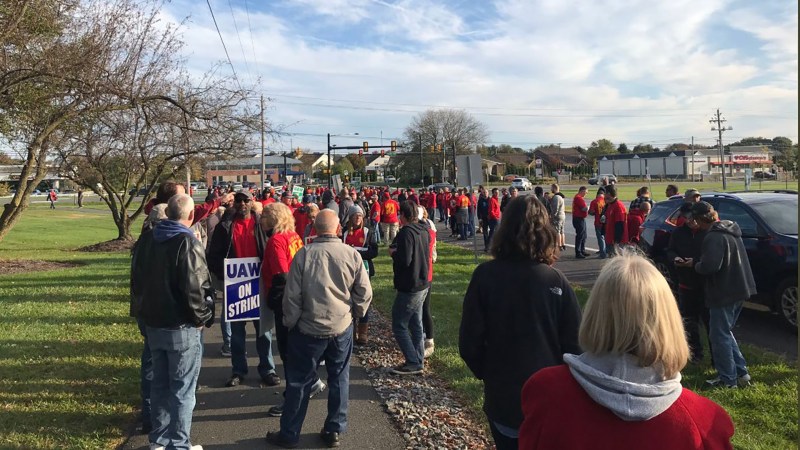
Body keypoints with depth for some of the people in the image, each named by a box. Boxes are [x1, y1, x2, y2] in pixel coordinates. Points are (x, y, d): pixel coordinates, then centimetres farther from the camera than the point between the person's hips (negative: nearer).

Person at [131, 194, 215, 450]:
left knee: (160, 383, 19)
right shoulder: (187, 244, -19)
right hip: (182, 328, -7)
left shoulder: (145, 240, 6)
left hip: (153, 324, 7)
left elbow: (136, 281, 15)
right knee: (182, 389, 4)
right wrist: (203, 318, -9)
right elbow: (195, 289, -23)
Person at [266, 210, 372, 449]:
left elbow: (292, 295, -8)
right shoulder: (352, 254, -9)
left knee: (299, 381, 11)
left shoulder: (303, 254, -12)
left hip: (309, 328, -1)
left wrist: (290, 322, 7)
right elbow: (365, 293, -3)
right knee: (339, 379, 15)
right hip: (342, 328, 1)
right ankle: (334, 431, 25)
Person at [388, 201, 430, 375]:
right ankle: (418, 362, 21)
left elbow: (404, 260, -27)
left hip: (409, 287, -9)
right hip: (422, 284, 9)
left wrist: (393, 253, -8)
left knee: (399, 326, 0)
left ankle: (413, 363, 1)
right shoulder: (424, 231, 9)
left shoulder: (406, 232, -19)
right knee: (416, 325, 15)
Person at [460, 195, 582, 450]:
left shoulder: (484, 276, -16)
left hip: (503, 399, 0)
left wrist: (486, 374, 7)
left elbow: (469, 343, -13)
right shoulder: (556, 281, -14)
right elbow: (574, 345, -13)